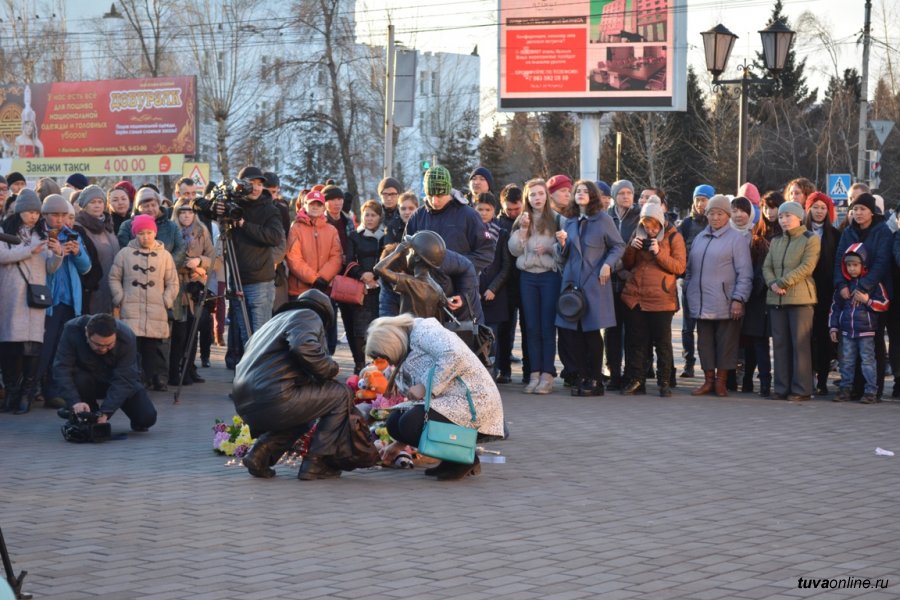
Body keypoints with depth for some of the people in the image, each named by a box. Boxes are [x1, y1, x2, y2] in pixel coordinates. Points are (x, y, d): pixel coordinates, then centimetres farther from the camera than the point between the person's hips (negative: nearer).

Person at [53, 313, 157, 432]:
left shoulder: (127, 337, -30)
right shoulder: (72, 330, -30)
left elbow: (123, 379, -32)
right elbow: (62, 368, -33)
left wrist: (105, 412, -43)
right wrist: (75, 402, -47)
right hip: (88, 379, 0)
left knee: (147, 417, -19)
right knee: (79, 380, -34)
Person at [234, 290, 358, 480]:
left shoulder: (275, 320, 32)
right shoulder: (310, 317, 5)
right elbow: (304, 347, -18)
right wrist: (330, 368, -2)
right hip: (272, 398, -9)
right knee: (341, 395, 5)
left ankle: (261, 452, 11)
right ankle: (317, 463, 2)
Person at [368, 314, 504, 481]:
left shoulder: (422, 329, -6)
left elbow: (455, 354, -24)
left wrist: (426, 386, -19)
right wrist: (399, 444, 30)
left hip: (473, 399, -10)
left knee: (410, 422, -24)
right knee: (395, 422, 0)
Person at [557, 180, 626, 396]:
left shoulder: (603, 219, 1)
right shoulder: (569, 221, 15)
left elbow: (619, 246, 0)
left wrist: (607, 264, -15)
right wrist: (563, 244, -2)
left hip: (595, 283, -4)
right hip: (572, 281, 5)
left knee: (592, 331, -2)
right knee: (571, 331, -1)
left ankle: (595, 380, 5)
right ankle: (582, 376, 10)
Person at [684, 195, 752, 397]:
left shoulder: (736, 239, -4)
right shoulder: (700, 238, 15)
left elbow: (744, 273, -8)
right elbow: (689, 269, 20)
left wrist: (738, 299, -14)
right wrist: (689, 292, 12)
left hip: (725, 305, -5)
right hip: (702, 304, 5)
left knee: (725, 344, 1)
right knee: (705, 343, 8)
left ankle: (721, 382, 9)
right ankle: (708, 380, 16)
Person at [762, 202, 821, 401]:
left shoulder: (811, 239, 0)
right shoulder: (775, 241, 19)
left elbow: (807, 266, -11)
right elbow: (767, 267, 12)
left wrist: (783, 282, -15)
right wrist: (772, 283, -9)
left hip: (800, 297, -6)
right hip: (776, 299, 6)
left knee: (800, 343, -6)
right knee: (780, 344, 6)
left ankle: (801, 389, -3)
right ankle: (782, 387, 10)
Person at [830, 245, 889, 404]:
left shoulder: (873, 283, -3)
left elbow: (884, 304, -3)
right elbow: (835, 306, 14)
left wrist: (867, 301, -17)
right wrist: (833, 327, 9)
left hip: (866, 330, -4)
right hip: (846, 330, 4)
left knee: (868, 361, -3)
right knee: (846, 361, 8)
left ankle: (871, 392, -2)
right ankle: (845, 389, 15)